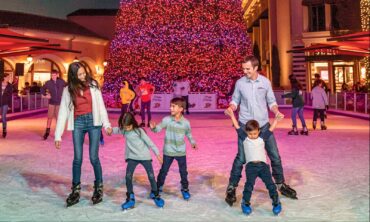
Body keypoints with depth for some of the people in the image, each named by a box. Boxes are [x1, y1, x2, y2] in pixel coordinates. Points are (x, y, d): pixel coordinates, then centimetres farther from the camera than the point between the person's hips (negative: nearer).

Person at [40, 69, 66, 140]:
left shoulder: (61, 81, -5)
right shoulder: (48, 83, -3)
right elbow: (42, 89, 11)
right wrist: (45, 94, -3)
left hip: (59, 103, -1)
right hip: (51, 103, 1)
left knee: (58, 118, 5)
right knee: (49, 117, 1)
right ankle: (47, 131, 13)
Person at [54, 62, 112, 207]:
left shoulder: (92, 85, 0)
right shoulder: (68, 90, 1)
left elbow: (100, 105, 1)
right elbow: (63, 112, -1)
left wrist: (106, 123, -6)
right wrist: (58, 135, -4)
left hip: (93, 121, -1)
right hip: (78, 123, 1)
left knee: (94, 157, -4)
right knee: (77, 158, 0)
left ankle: (98, 188, 13)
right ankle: (75, 191, 13)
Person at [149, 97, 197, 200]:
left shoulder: (186, 122, -8)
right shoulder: (166, 120, -12)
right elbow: (158, 129, -15)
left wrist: (193, 142, 10)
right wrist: (153, 127, -36)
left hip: (181, 152, 1)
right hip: (168, 152, 0)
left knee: (183, 172, 11)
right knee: (163, 171, 12)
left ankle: (185, 189, 30)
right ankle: (158, 188, 30)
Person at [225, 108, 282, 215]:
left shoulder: (262, 137, 11)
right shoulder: (244, 138, 8)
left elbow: (271, 129, 13)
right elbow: (237, 126, 7)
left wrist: (276, 118, 11)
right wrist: (231, 115, 6)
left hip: (263, 164, 1)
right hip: (250, 165, -1)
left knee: (270, 183, -5)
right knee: (249, 184, -14)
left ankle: (276, 202, 11)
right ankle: (245, 203, 2)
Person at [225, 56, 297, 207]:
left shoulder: (265, 82, -1)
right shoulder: (240, 83, -4)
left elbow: (271, 101, 5)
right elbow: (235, 101, 2)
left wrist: (277, 112, -13)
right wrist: (230, 109, -19)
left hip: (264, 124, 2)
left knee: (275, 155, 9)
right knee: (241, 157, -3)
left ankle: (281, 184, 28)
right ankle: (231, 188, 11)